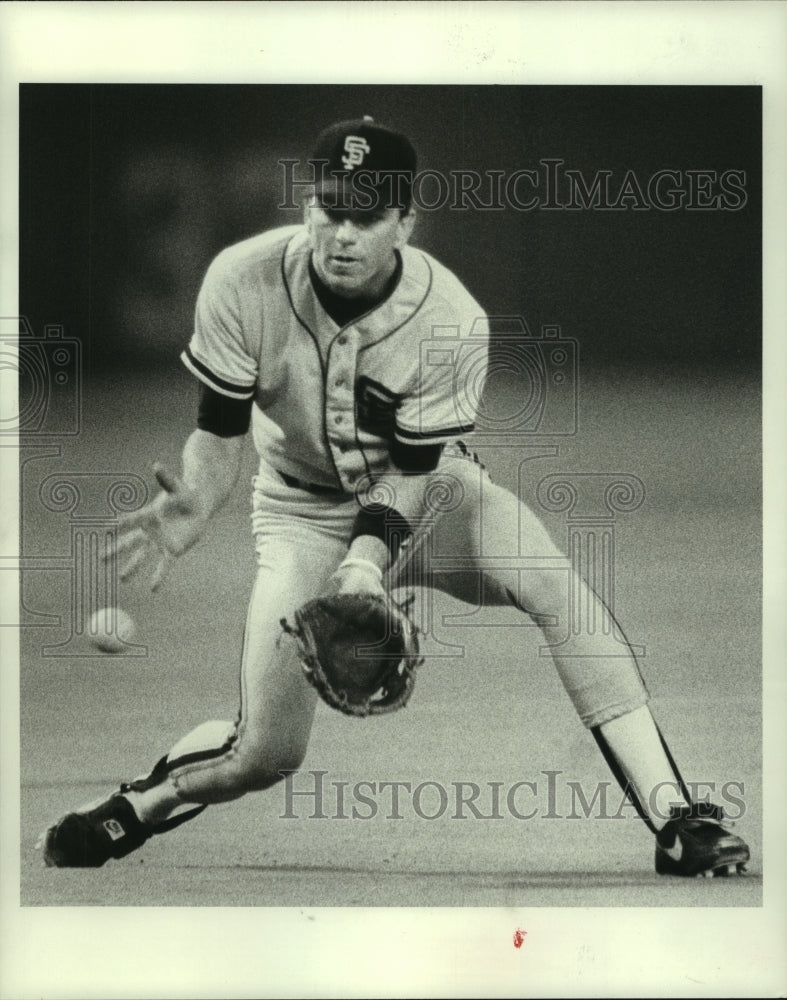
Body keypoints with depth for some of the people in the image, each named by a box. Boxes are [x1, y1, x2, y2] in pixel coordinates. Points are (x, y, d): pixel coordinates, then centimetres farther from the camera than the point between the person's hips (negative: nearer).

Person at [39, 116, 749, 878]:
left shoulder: (452, 322, -25)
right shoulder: (242, 284, -23)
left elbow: (410, 472, -18)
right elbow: (217, 438, -15)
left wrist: (368, 558, -37)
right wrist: (194, 508, -37)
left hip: (424, 494, 0)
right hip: (303, 513, 0)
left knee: (553, 584, -29)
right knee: (266, 754, -11)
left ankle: (673, 818, -27)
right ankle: (135, 806, 22)